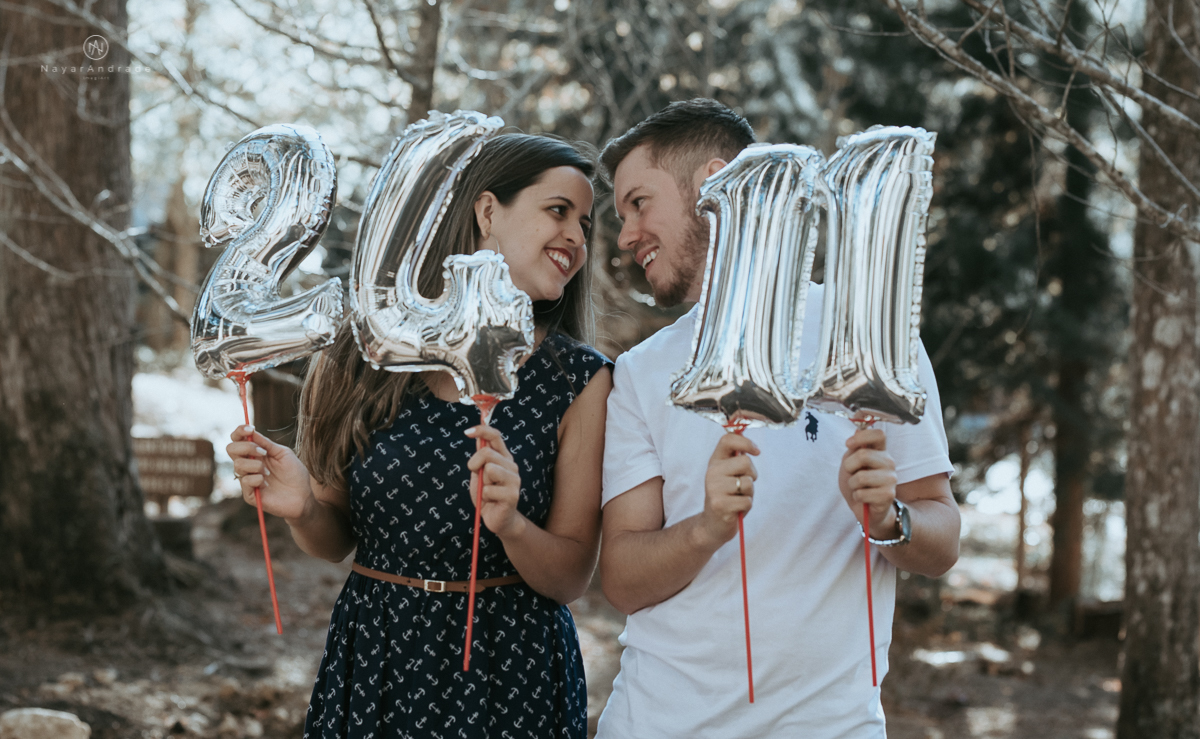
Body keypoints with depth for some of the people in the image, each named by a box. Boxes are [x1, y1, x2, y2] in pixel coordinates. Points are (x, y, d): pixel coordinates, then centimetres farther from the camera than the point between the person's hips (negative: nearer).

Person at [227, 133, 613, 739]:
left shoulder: (581, 381, -6)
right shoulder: (366, 353, -4)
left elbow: (571, 578, -5)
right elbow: (335, 541, 5)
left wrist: (511, 526, -24)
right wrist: (304, 508, -16)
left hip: (510, 678, -1)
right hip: (374, 663, 1)